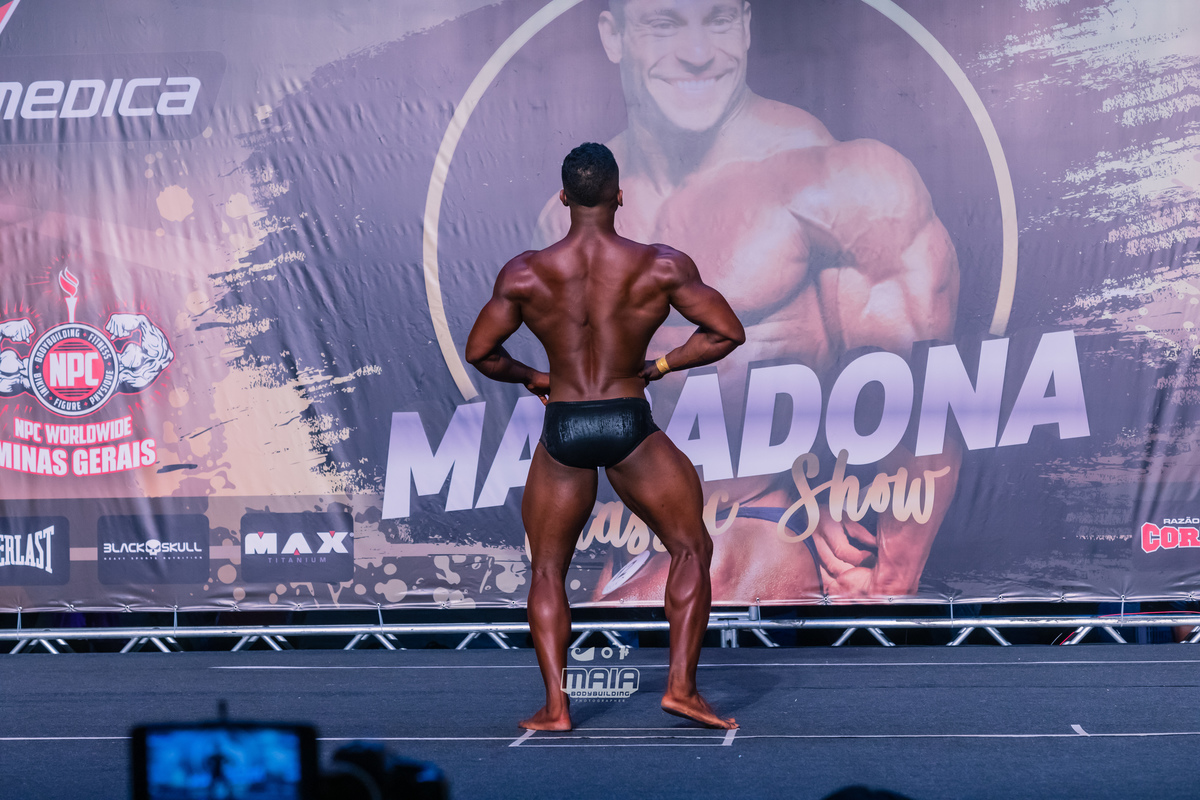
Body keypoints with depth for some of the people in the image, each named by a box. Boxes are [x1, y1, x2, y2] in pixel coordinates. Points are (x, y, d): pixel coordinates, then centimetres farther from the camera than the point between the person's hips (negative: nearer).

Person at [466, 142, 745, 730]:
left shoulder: (524, 274, -3)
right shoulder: (662, 266, -5)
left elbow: (480, 352, 3)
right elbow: (728, 332, -1)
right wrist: (658, 367, 8)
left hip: (562, 431, 1)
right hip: (629, 425, -1)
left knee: (547, 569, 16)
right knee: (691, 548, 14)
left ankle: (555, 705, 8)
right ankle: (681, 686, 5)